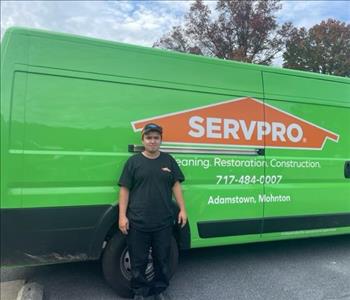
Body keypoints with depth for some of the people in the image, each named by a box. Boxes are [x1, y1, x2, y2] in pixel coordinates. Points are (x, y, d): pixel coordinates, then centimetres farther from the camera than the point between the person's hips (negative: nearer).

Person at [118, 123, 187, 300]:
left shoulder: (168, 160, 7)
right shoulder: (133, 161, 1)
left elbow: (176, 185, 8)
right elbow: (124, 189, 0)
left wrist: (182, 209, 2)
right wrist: (122, 216, -5)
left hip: (164, 222, 2)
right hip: (137, 222, -1)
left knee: (162, 259, 15)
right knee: (138, 260, 10)